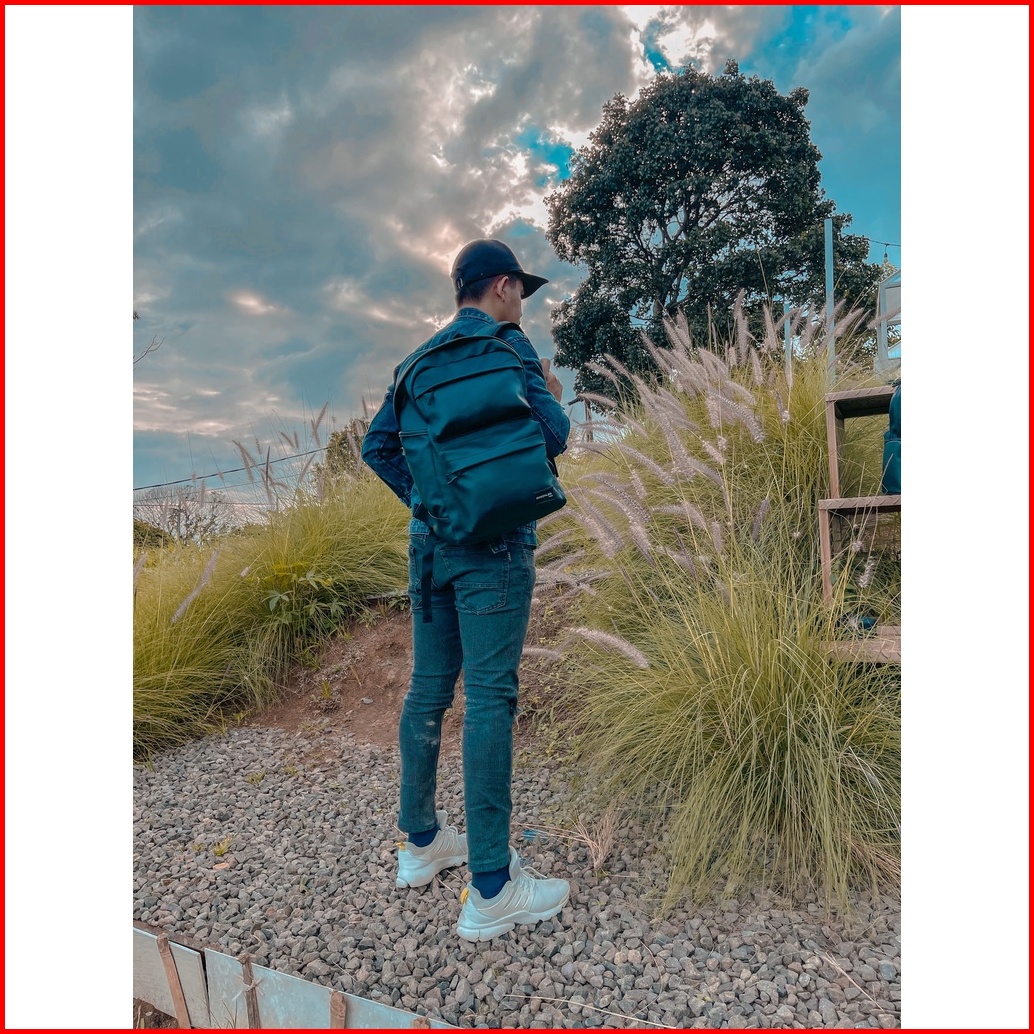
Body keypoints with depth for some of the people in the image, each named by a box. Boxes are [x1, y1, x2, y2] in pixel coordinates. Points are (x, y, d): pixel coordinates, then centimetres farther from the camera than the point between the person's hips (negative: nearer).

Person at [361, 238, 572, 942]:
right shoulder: (508, 344, -5)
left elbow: (378, 445, 16)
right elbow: (552, 436, -12)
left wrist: (427, 501, 16)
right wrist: (553, 397, 9)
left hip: (431, 541, 7)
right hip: (493, 545, -7)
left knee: (429, 689, 13)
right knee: (490, 699, -5)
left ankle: (421, 843, 29)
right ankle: (491, 890, 4)